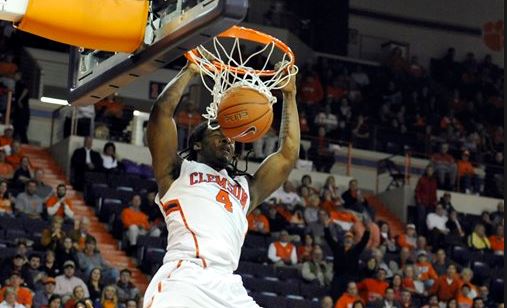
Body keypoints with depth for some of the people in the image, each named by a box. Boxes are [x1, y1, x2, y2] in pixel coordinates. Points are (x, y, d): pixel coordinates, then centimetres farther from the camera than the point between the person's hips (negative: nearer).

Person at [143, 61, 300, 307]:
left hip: (228, 287, 6)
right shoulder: (177, 171, 21)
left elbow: (288, 155, 33)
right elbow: (162, 110, 11)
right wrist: (190, 71, 24)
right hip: (183, 280, -5)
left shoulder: (245, 187, 34)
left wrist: (289, 95, 38)